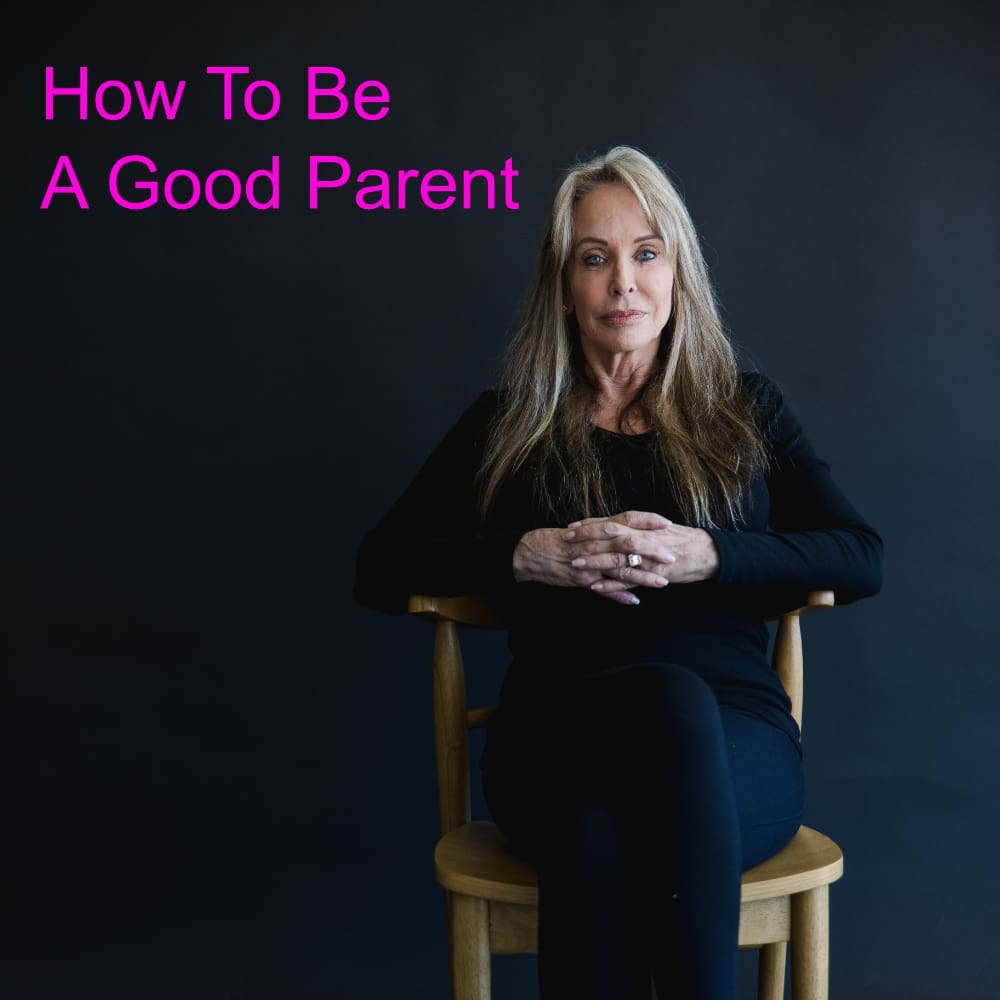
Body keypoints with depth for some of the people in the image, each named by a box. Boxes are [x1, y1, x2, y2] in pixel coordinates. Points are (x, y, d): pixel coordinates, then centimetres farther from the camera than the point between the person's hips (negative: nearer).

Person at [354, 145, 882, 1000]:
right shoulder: (505, 425, 17)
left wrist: (706, 556, -11)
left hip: (736, 742, 0)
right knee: (668, 695, -38)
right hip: (556, 735, 0)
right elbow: (380, 568, 10)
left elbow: (861, 559, 8)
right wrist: (527, 555, -8)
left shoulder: (746, 410, 18)